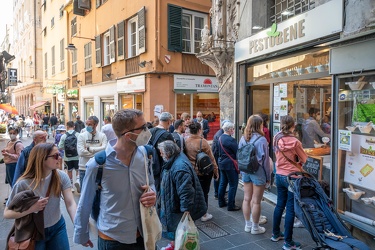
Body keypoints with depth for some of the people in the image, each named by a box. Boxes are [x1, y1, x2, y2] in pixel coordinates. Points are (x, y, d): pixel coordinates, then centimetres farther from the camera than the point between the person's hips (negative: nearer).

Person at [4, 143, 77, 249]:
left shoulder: (61, 176, -15)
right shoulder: (24, 183, -22)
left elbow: (70, 204, -22)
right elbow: (7, 213, -14)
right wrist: (32, 209, -30)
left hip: (57, 227, 2)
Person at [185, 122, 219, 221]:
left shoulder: (186, 141, -6)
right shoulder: (202, 142, -20)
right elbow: (211, 158, -14)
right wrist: (216, 171, -3)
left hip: (191, 171, 5)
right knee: (204, 192, 9)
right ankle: (204, 215, 21)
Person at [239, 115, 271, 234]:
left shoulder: (243, 138, 0)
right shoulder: (261, 140, -16)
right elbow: (265, 160, -11)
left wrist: (242, 171, 15)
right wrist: (268, 177, -1)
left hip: (245, 171, 6)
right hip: (258, 172, -5)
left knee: (247, 198, 15)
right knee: (256, 201, 6)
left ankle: (248, 224, 30)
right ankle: (255, 227, 20)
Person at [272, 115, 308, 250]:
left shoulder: (277, 139, -3)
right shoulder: (295, 142, -19)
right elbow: (304, 159, -6)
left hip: (279, 175, 6)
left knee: (280, 205, 19)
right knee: (290, 209, 3)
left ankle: (276, 234, 33)